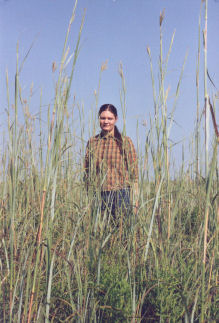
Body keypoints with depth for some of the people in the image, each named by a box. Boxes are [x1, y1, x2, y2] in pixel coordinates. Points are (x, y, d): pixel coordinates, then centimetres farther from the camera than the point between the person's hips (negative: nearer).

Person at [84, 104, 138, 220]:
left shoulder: (125, 142, 3)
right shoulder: (92, 142, 10)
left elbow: (134, 174, 3)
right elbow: (87, 172, 14)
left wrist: (135, 202, -3)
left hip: (120, 194, -2)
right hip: (98, 196, 2)